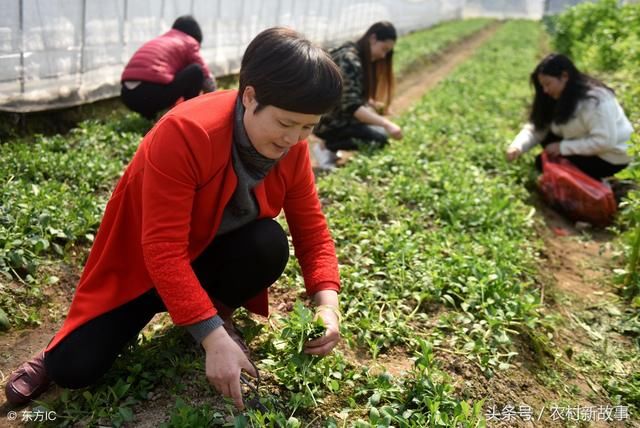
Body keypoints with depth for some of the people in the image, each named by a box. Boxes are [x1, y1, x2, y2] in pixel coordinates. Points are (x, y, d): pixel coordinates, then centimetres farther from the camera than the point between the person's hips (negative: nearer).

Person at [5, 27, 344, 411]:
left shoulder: (292, 147, -16)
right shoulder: (185, 134, -33)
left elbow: (312, 229, -11)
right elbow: (163, 250, -35)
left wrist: (327, 301, -28)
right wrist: (212, 337, -40)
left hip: (213, 254, 4)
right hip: (145, 263, -4)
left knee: (270, 244, -29)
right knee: (75, 368, -18)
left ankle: (219, 310, 2)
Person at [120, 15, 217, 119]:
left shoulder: (158, 41, 33)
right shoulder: (189, 42, 13)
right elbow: (207, 78, 17)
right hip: (153, 92, -7)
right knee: (197, 70, 6)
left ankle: (148, 115, 19)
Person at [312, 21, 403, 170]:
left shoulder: (363, 58, 8)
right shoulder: (349, 59, -22)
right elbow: (351, 106, -30)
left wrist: (373, 104, -4)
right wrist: (386, 124, -36)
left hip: (339, 115, 10)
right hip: (328, 121, -10)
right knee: (380, 139, -19)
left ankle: (332, 147, 7)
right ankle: (328, 149, -8)